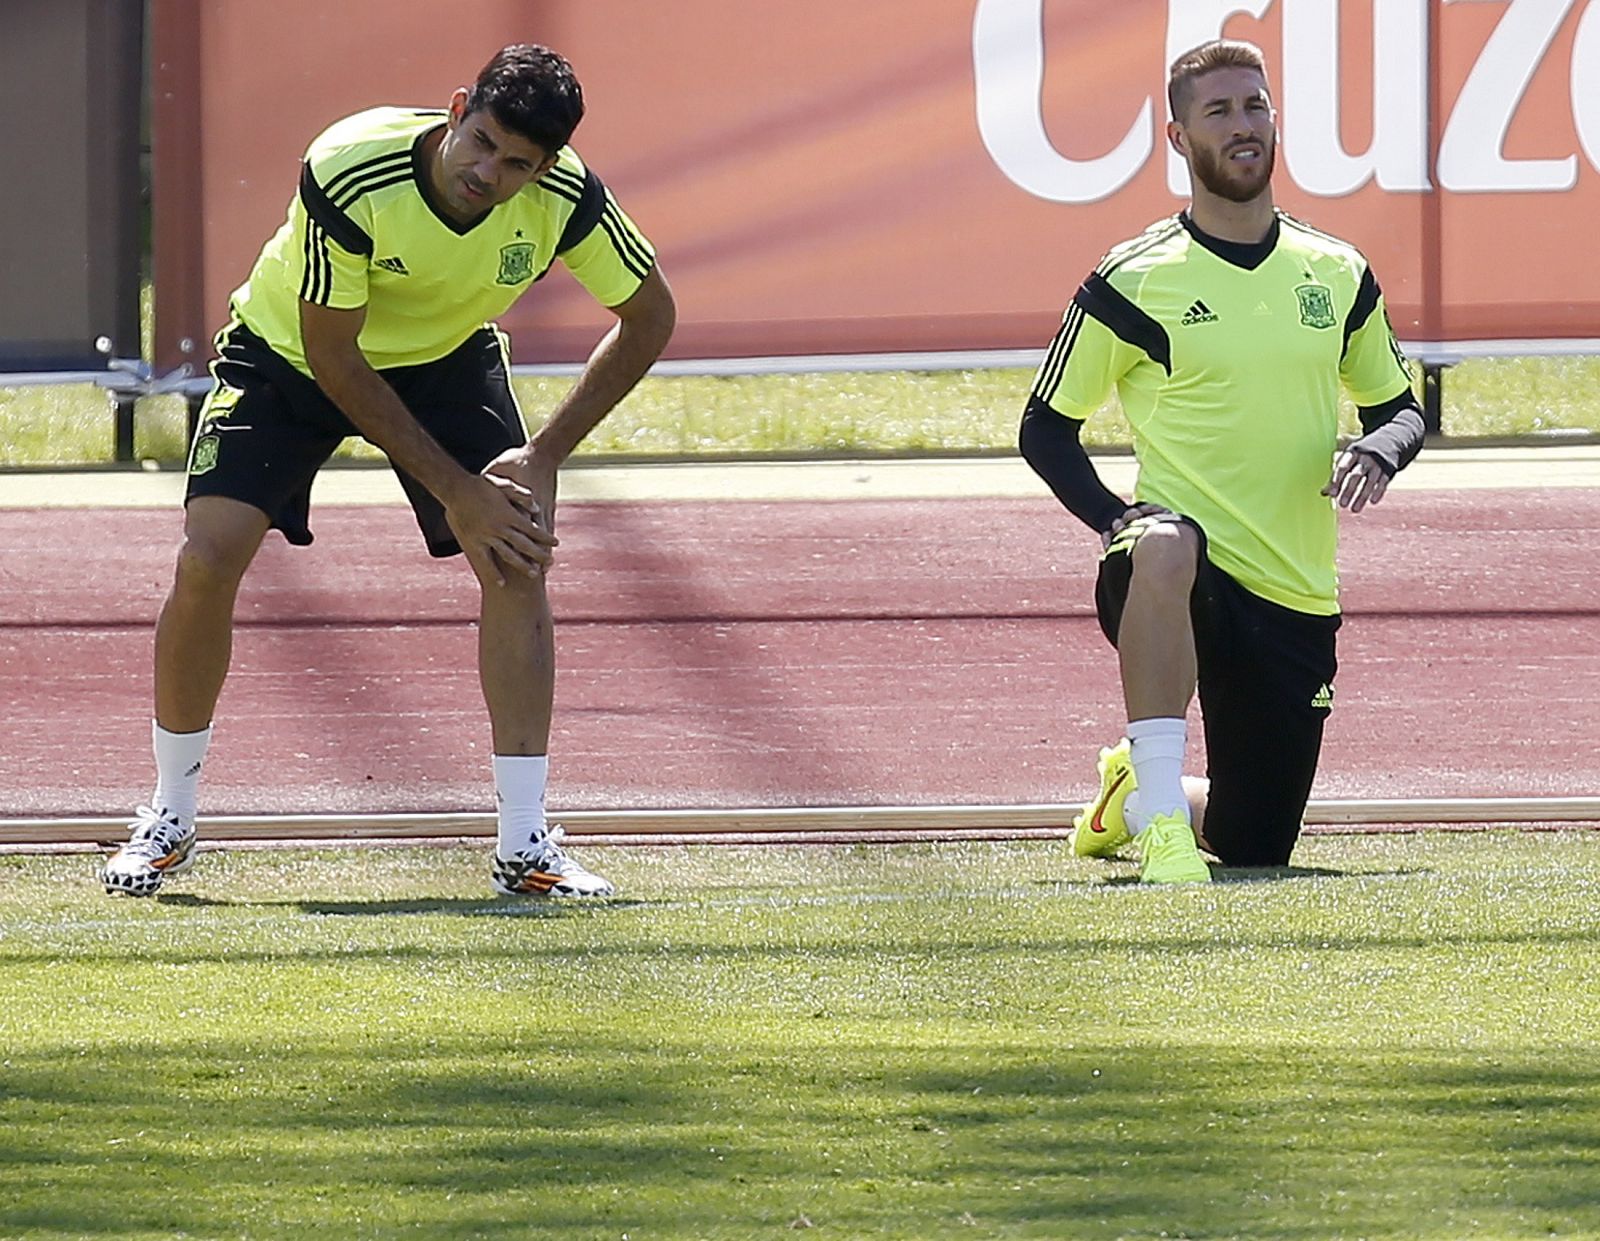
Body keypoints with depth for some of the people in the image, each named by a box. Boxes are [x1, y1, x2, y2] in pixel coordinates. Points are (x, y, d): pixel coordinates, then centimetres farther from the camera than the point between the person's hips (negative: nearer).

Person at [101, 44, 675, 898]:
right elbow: (332, 358, -27)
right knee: (208, 556, -17)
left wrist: (544, 456, -16)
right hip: (292, 353, -2)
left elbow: (648, 317, -10)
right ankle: (168, 822, 3)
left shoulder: (567, 201, -27)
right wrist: (454, 489, -26)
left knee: (517, 555, -16)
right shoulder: (346, 176, -37)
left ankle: (524, 845, -8)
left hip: (448, 359, 2)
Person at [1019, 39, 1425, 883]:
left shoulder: (1337, 275, 8)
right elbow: (1045, 429, 4)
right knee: (1164, 549, -43)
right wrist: (1116, 520, -14)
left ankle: (1132, 791, 43)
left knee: (1252, 848, 8)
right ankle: (1156, 812, -40)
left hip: (1296, 598, 4)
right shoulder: (1132, 282, -3)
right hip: (1183, 574, -4)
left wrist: (1377, 452, -5)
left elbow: (1399, 407, 19)